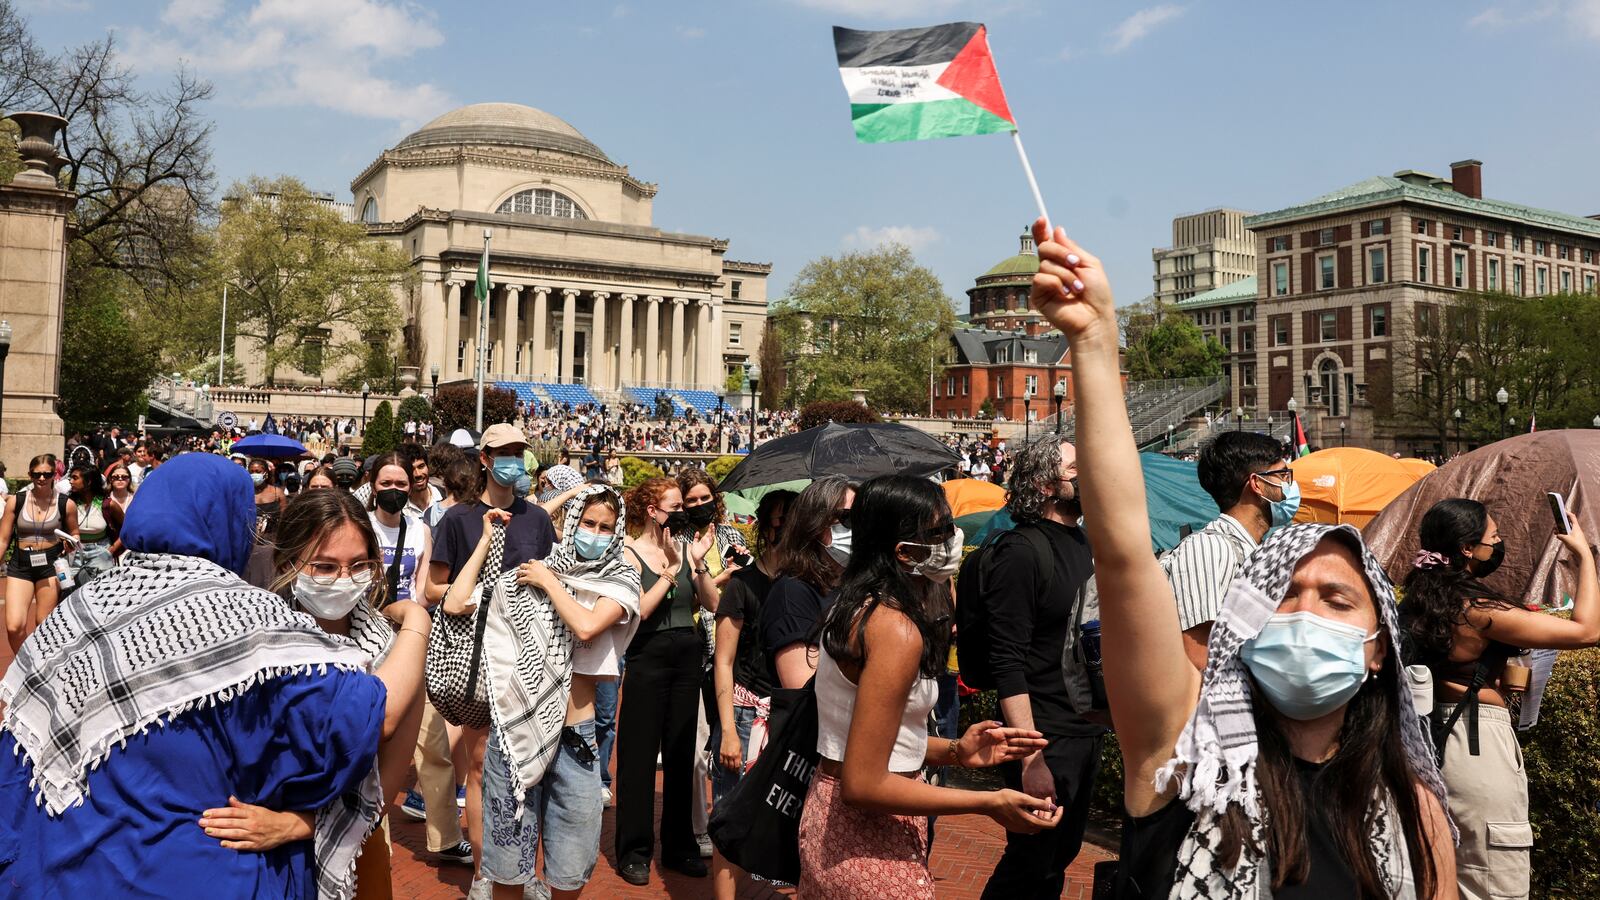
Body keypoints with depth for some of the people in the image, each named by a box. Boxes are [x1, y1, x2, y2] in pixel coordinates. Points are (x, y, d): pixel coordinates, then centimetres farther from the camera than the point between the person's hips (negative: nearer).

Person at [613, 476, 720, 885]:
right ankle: (634, 851, 15)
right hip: (648, 656, -5)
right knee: (640, 754, 2)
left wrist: (698, 562, -11)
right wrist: (671, 568, -18)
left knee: (681, 752, 12)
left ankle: (679, 846, 25)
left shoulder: (685, 546, 5)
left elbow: (713, 603, 0)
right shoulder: (629, 552, -6)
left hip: (687, 656, 5)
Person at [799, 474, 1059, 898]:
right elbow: (863, 785, -25)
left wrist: (954, 751, -1)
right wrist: (990, 803, -19)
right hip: (870, 849, -9)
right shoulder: (896, 630, -24)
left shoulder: (857, 606, 4)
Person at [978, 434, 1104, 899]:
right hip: (1045, 738, -8)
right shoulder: (1021, 551, -17)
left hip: (1087, 731, 8)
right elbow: (1008, 664, -21)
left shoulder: (1086, 543, 9)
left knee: (1061, 857, 20)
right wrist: (1031, 757, -24)